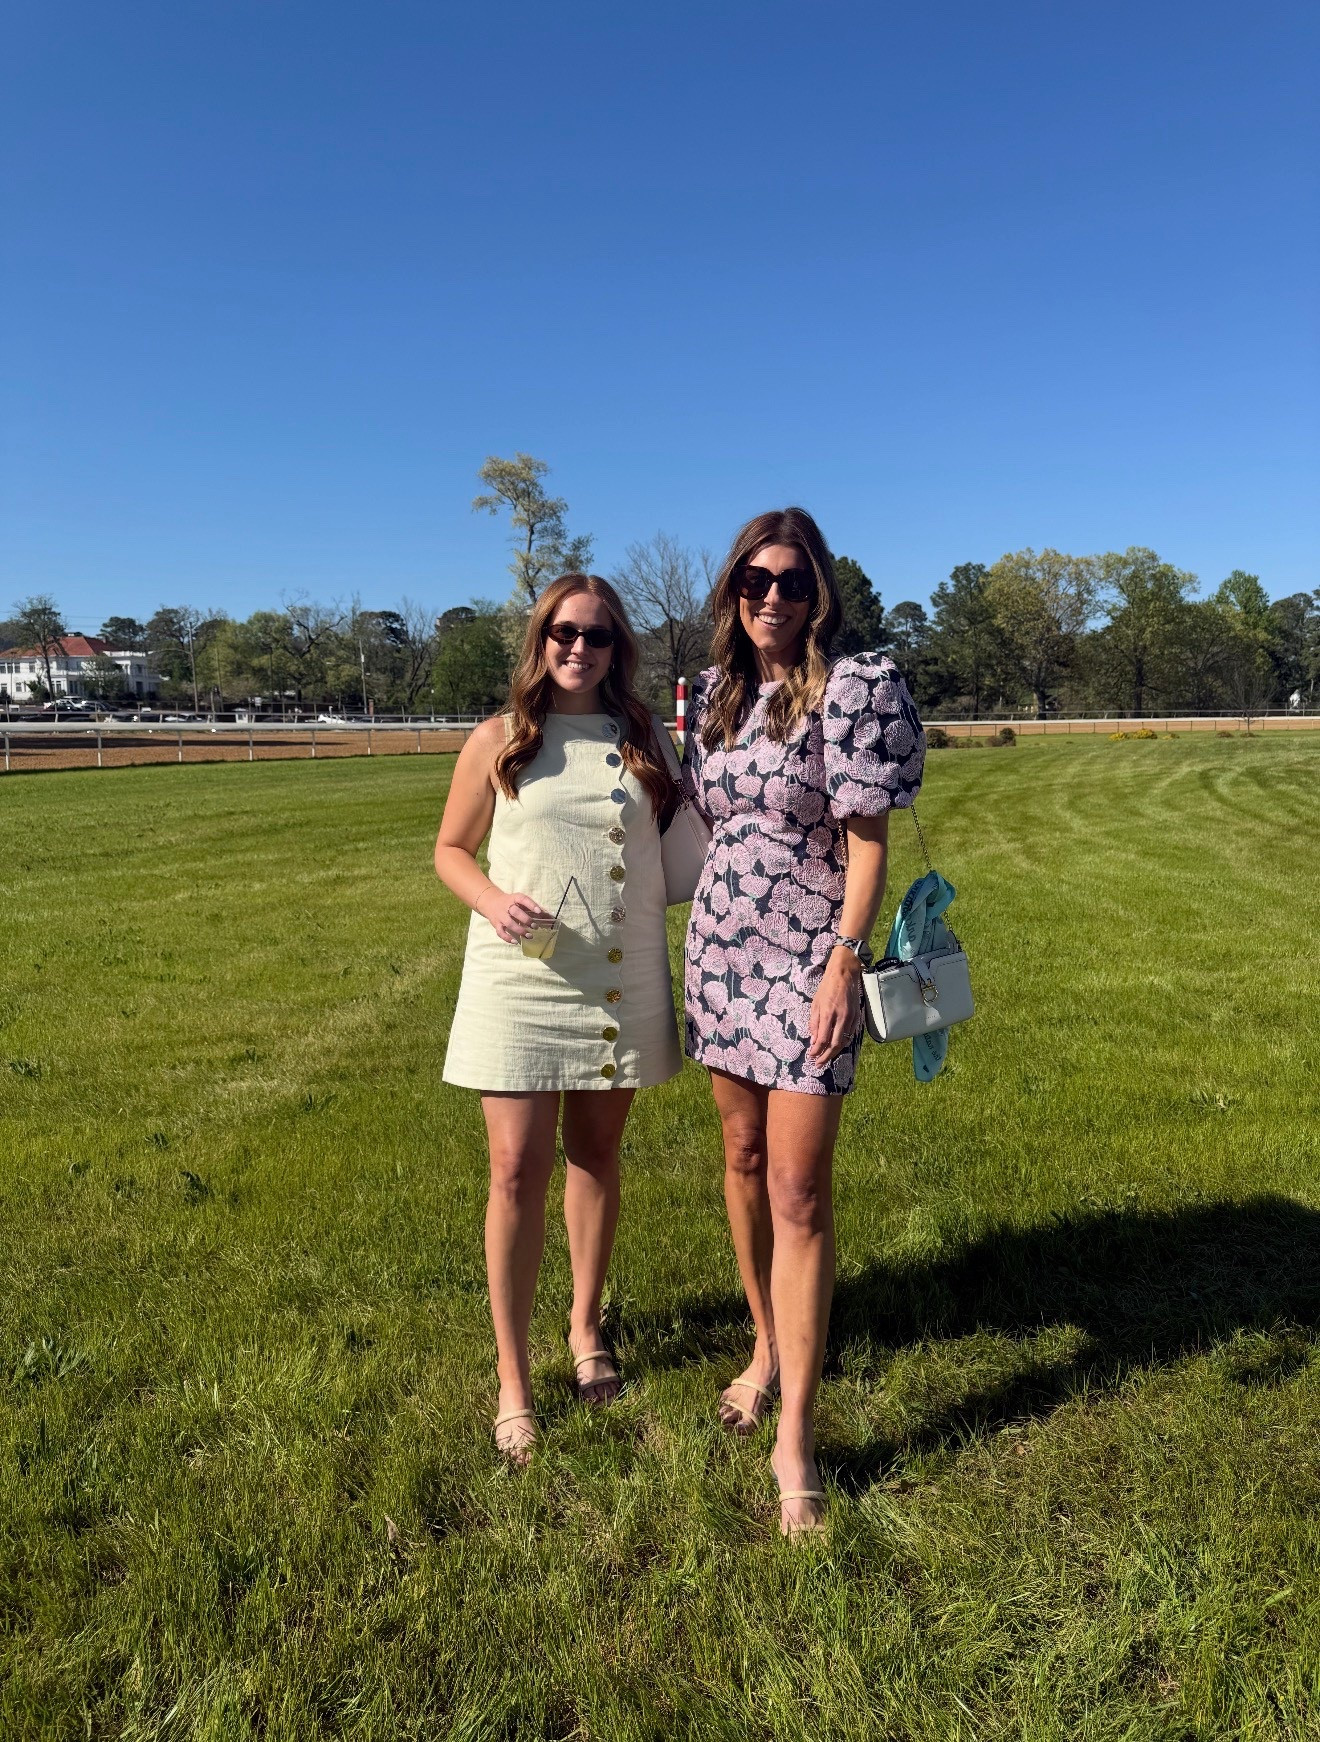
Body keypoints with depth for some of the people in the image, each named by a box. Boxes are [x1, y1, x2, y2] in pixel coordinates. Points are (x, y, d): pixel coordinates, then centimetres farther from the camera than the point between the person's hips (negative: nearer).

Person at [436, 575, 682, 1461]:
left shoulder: (643, 739, 6)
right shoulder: (500, 741, 0)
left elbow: (678, 843, 14)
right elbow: (451, 849, 6)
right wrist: (492, 899, -14)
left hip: (622, 982, 3)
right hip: (521, 979, -2)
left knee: (597, 1155, 16)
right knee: (519, 1170, -1)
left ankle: (587, 1324, 37)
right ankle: (513, 1379, 15)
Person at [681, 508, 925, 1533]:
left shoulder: (851, 689, -9)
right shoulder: (716, 694, 9)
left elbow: (867, 839, -12)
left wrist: (846, 964, -18)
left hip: (806, 959, -6)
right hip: (719, 948, 6)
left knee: (799, 1192, -5)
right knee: (743, 1157, 15)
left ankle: (796, 1440, 4)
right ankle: (767, 1350, 35)